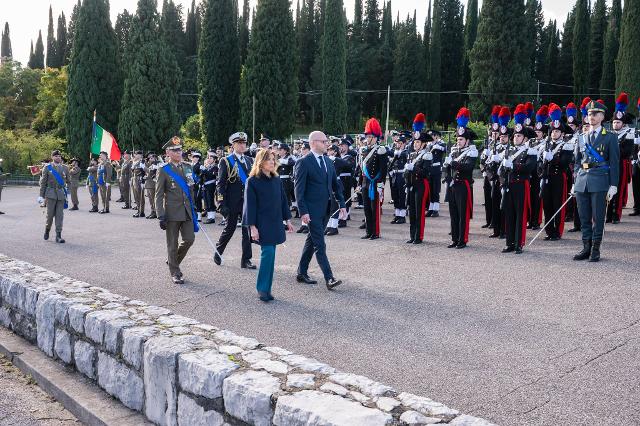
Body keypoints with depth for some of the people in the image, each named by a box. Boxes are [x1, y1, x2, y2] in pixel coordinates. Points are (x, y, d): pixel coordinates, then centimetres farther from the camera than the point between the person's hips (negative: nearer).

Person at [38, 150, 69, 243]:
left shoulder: (65, 168, 11)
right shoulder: (47, 168, 5)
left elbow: (68, 181, 15)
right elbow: (43, 182, 4)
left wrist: (68, 192, 7)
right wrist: (41, 196, 0)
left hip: (61, 194, 2)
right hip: (51, 193, -2)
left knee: (59, 215, -2)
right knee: (50, 214, -3)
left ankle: (58, 235, 0)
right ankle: (47, 229, 24)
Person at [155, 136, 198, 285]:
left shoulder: (186, 168, 11)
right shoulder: (163, 171, -4)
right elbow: (158, 195, -6)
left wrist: (193, 210, 13)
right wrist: (161, 216, -12)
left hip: (187, 212, 5)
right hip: (172, 213, -5)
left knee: (189, 239, 1)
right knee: (172, 244, 4)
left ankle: (173, 260, 26)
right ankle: (175, 272, 17)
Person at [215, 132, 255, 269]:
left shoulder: (250, 160, 11)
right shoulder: (226, 161, -4)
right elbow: (221, 184, -7)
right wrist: (222, 204, -13)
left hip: (248, 201, 4)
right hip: (233, 202, -4)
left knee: (248, 229, 2)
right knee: (229, 229, 8)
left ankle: (246, 260, 8)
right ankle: (218, 251, 32)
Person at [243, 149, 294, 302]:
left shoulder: (277, 180, 9)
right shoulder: (252, 181, -7)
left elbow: (283, 200, 15)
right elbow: (250, 204, -8)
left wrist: (288, 220, 12)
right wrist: (252, 227, -12)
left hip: (275, 223, 5)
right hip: (262, 224, -5)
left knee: (269, 253, 6)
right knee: (268, 252, -14)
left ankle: (266, 289, 13)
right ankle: (262, 289, -3)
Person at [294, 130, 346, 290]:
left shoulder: (328, 162, 12)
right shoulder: (303, 163, -10)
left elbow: (336, 185, 16)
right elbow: (299, 190, -13)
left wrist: (342, 204, 7)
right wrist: (303, 211, -18)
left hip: (325, 209, 7)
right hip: (312, 210, -7)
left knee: (311, 241, 15)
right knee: (320, 245, -7)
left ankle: (302, 273, 26)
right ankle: (329, 278, -7)